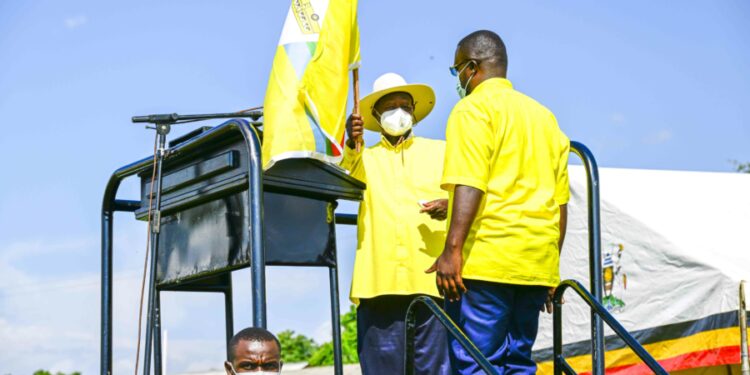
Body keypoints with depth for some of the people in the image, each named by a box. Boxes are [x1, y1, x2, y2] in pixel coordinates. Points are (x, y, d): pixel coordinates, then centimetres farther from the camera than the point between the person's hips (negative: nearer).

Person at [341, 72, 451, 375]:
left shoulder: (439, 152, 20)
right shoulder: (364, 158, 20)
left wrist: (450, 205, -12)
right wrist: (350, 144, -19)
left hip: (430, 279, 0)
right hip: (378, 281, 1)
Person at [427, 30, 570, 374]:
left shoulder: (474, 108, -2)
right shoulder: (544, 115, 19)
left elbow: (470, 185, -15)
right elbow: (560, 201, 18)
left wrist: (452, 249, -19)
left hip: (487, 258, -7)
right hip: (537, 264, 7)